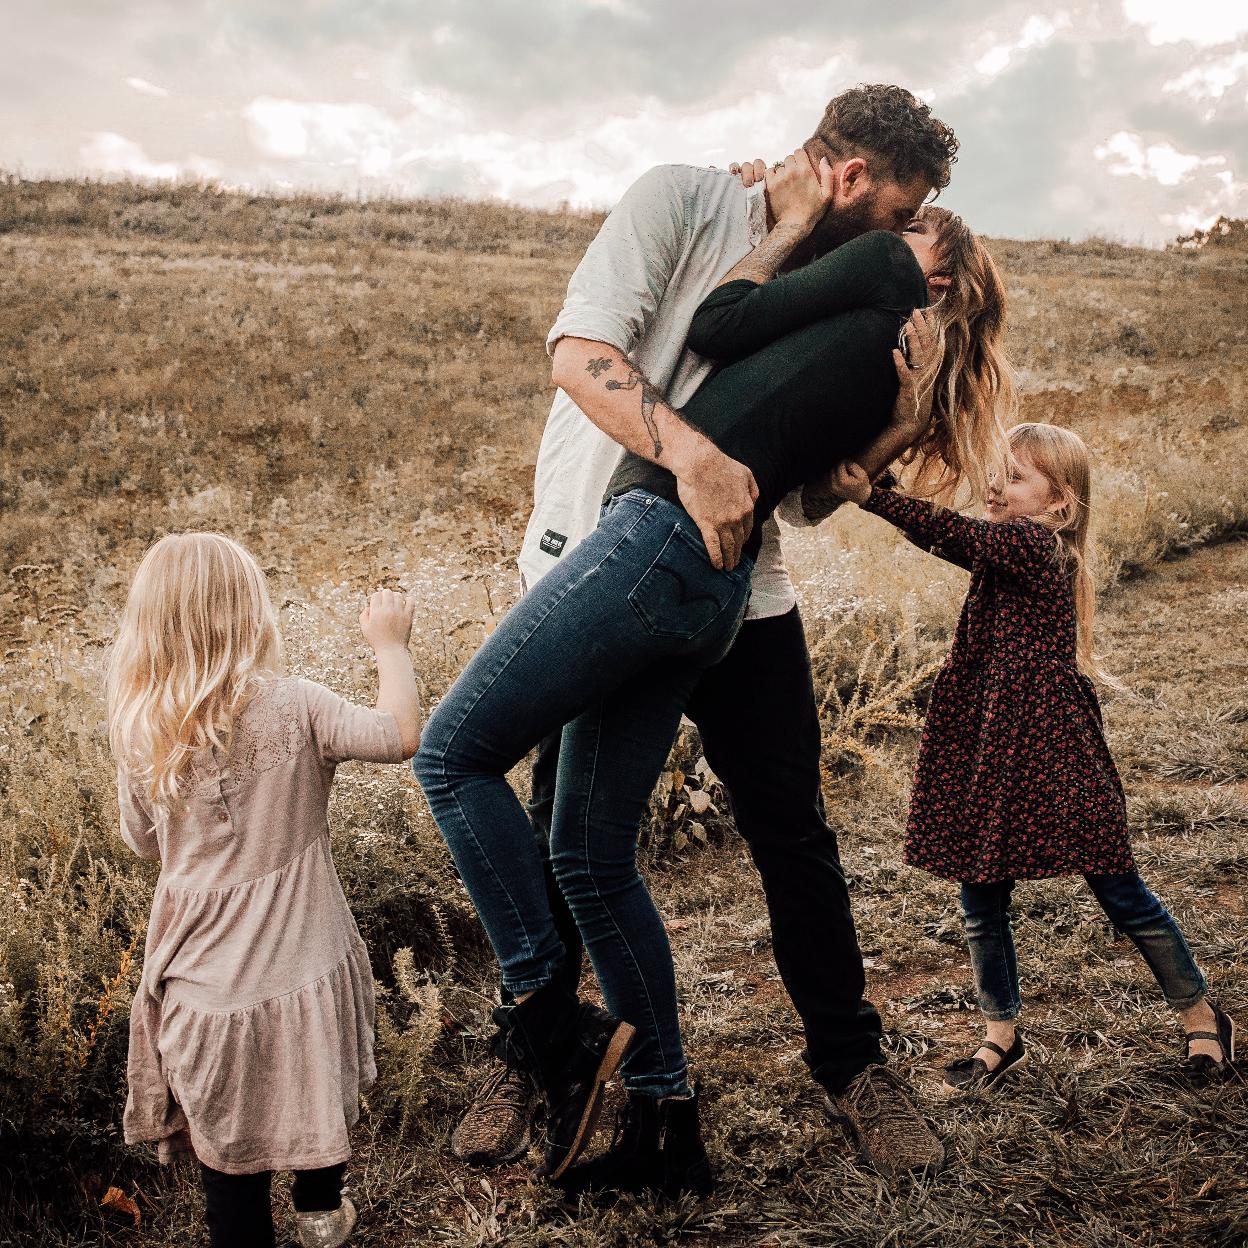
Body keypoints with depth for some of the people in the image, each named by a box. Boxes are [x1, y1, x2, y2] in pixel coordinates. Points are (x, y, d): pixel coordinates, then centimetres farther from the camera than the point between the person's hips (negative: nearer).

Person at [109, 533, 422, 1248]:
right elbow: (402, 734, -15)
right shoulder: (293, 707, -18)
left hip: (205, 976, 1)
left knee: (227, 1148, 16)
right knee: (315, 1083, 26)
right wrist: (390, 644, -2)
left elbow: (144, 843, 5)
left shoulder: (141, 733, -8)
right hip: (302, 966, -1)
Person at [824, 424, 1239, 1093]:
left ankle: (1202, 1017, 27)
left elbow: (955, 534, -28)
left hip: (1050, 749, -8)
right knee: (980, 901, 10)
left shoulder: (1032, 544, -15)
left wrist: (870, 496, -35)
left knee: (1122, 895, 6)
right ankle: (1001, 1036, 26)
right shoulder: (1016, 549, 10)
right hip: (991, 746, 8)